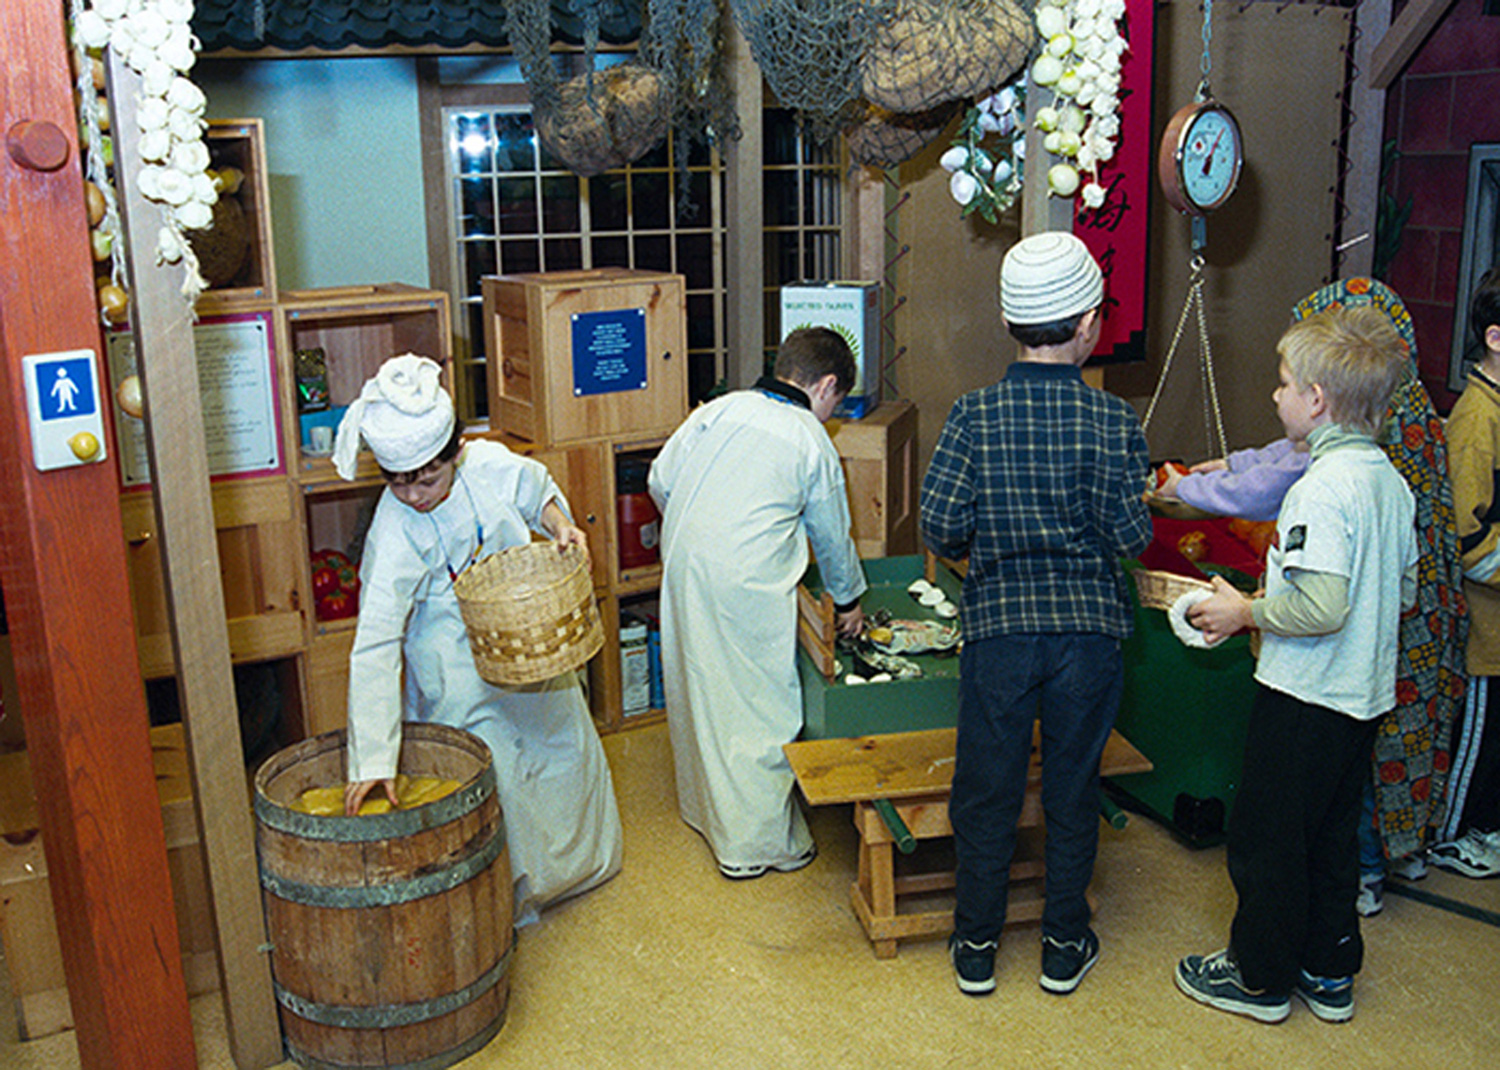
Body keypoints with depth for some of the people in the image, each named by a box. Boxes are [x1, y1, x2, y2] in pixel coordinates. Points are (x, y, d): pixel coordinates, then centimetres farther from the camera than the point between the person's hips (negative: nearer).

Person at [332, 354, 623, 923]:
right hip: (463, 678, -5)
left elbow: (538, 493, 7)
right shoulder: (395, 535, -30)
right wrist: (373, 760, -37)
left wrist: (561, 527, -15)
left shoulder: (490, 465, -19)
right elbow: (375, 649, -33)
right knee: (492, 780, -2)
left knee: (561, 748, 23)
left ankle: (572, 861, 50)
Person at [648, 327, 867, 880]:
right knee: (760, 710, 5)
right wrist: (849, 601, 22)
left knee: (698, 693, 20)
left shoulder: (718, 409, 7)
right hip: (746, 586, -6)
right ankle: (755, 843, 14)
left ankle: (705, 809, 38)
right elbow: (832, 537, 7)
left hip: (682, 569, 6)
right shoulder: (813, 443, -3)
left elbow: (659, 482, 10)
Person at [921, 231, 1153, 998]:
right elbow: (1132, 536, -9)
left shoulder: (974, 416, -9)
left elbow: (939, 528, -11)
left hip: (998, 628, 0)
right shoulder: (1112, 422, -9)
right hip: (1089, 631, 0)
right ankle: (1064, 947, 30)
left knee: (986, 791, 13)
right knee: (1072, 792, 16)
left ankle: (976, 948, 26)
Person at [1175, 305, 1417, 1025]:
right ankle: (1329, 974, 33)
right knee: (1332, 836, 20)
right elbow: (1405, 591, 14)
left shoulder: (1322, 487, -23)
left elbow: (1323, 607, -29)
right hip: (1367, 694, 9)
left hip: (1305, 697, -9)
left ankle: (1260, 978, 22)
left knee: (1266, 839, 7)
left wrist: (1246, 612, -14)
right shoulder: (1392, 481, 5)